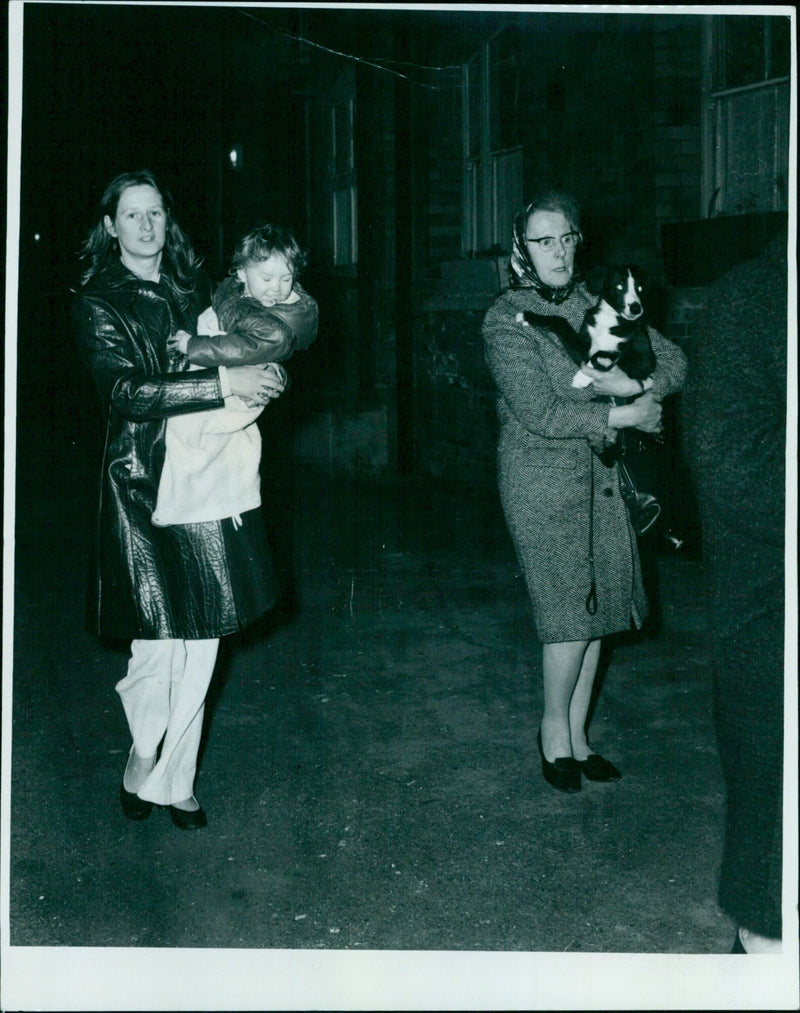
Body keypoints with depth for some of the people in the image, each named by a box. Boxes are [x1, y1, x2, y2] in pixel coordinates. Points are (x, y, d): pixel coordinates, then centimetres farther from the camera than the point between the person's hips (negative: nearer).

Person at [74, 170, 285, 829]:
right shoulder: (97, 303, -1)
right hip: (143, 482, -4)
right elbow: (125, 391, -15)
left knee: (202, 638, 6)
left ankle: (172, 779, 20)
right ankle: (144, 763, 19)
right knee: (159, 637, -7)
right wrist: (223, 384, -21)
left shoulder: (194, 290, 14)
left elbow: (232, 357, 23)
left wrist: (260, 378, -1)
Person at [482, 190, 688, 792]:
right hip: (543, 479, -5)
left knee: (599, 606, 6)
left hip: (602, 476, 5)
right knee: (571, 607, -7)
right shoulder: (507, 320, -8)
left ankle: (577, 732, 21)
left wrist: (631, 384, -12)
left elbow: (674, 360, 8)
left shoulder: (597, 306, 9)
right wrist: (624, 416, -13)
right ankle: (555, 727, 16)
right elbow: (540, 413, -17)